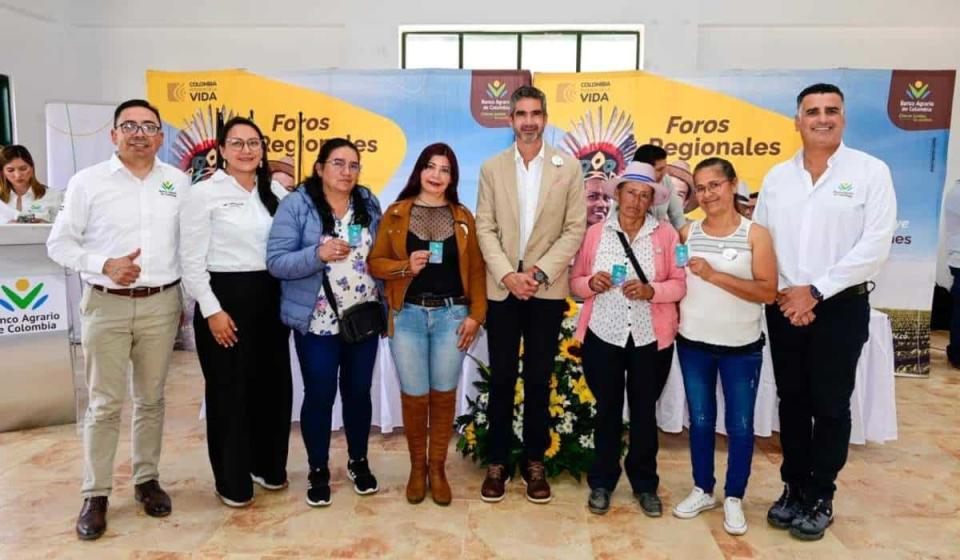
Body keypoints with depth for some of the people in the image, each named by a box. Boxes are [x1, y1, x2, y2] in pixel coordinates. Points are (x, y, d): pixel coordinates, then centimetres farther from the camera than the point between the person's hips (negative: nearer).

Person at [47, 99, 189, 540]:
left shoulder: (179, 183, 4)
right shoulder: (87, 182, -2)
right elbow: (58, 243, 1)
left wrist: (187, 300, 9)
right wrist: (105, 265, -15)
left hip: (161, 304, 2)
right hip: (106, 305, -2)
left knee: (152, 399, 12)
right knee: (104, 403, 4)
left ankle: (147, 479, 26)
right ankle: (95, 494, 17)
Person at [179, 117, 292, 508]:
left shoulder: (276, 193, 9)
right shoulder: (204, 193, -5)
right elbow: (192, 260, -8)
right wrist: (212, 310, -14)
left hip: (270, 298, 5)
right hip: (225, 298, -5)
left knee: (274, 385, 11)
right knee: (229, 391, 4)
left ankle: (268, 465, 31)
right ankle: (232, 480, 20)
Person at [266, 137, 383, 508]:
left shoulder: (369, 203, 5)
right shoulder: (296, 205, -8)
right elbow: (276, 262, -13)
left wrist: (385, 304, 4)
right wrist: (318, 254, -29)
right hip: (318, 322, -3)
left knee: (359, 392, 14)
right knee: (319, 396, 5)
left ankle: (358, 462, 34)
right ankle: (318, 470, 25)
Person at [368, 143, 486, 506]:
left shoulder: (463, 216, 7)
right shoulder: (396, 213, 4)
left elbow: (476, 270, 5)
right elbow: (375, 262, 3)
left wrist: (475, 314, -4)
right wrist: (405, 266, -16)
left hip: (451, 315, 1)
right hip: (408, 315, -1)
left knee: (444, 394, 7)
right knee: (414, 395, 4)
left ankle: (437, 468, 24)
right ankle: (417, 466, 25)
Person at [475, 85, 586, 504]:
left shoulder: (569, 168, 2)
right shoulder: (492, 168, 5)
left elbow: (574, 229, -2)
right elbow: (485, 228, 1)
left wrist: (540, 273, -12)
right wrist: (508, 275, -12)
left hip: (547, 289, 0)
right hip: (502, 287, 1)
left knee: (538, 379, 8)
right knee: (501, 378, 6)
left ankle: (534, 462, 21)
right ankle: (498, 462, 19)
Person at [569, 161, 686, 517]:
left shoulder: (666, 234, 0)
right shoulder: (595, 233, 3)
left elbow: (680, 283, -3)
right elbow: (575, 282, 5)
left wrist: (652, 291, -20)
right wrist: (592, 283, -15)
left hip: (651, 338, 0)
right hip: (603, 335, 0)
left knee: (644, 410, 10)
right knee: (607, 409, 9)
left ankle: (645, 484, 26)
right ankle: (601, 482, 24)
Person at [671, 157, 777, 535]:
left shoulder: (755, 234, -7)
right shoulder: (687, 232, 2)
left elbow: (768, 292, -15)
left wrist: (714, 275, -21)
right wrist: (672, 320, -6)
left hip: (741, 347, -2)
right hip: (693, 343, 3)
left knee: (740, 424, 7)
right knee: (700, 419, 14)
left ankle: (734, 497, 23)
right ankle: (702, 490, 29)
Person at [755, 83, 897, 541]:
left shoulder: (871, 172, -5)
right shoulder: (777, 176, 6)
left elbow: (874, 247, -12)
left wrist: (814, 292, -14)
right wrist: (783, 292, -8)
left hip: (841, 307, -3)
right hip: (784, 307, 3)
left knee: (830, 406, 5)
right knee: (792, 401, 12)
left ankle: (820, 499, 22)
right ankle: (793, 488, 27)